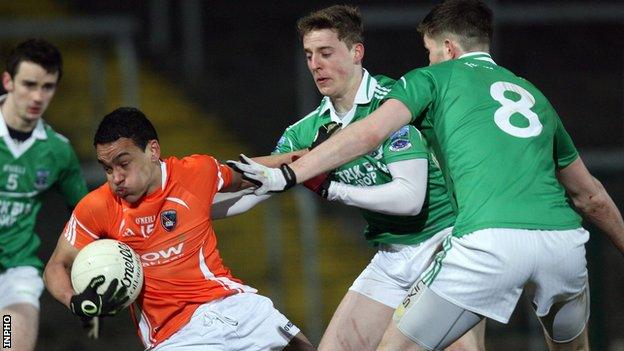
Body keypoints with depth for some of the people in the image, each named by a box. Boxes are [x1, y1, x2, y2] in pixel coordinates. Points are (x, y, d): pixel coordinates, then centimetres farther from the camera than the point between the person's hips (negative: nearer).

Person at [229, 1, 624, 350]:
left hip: (491, 245, -5)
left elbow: (369, 133, -1)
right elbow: (591, 196, 36)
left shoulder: (435, 78, 16)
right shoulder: (534, 95, 30)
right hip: (564, 241, 5)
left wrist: (289, 175, -3)